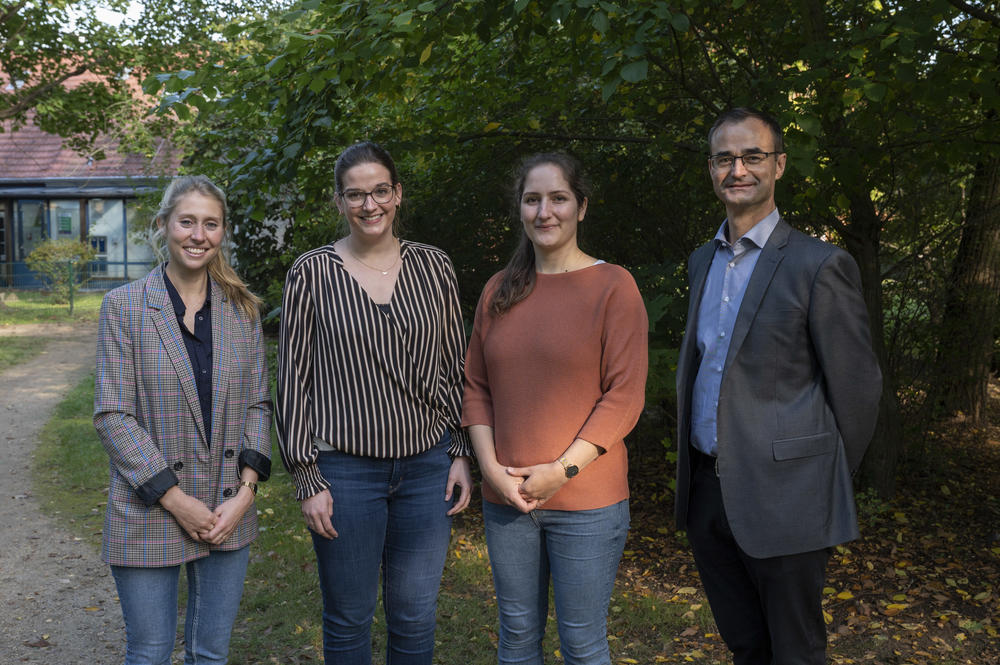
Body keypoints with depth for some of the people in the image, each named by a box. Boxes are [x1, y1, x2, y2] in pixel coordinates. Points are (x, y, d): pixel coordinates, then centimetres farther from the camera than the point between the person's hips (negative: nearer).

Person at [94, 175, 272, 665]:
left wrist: (245, 491, -7)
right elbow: (111, 415, -9)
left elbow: (257, 404, 6)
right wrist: (175, 500, -14)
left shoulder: (242, 308, 4)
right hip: (148, 516, -3)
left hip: (229, 513, 3)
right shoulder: (123, 306, -6)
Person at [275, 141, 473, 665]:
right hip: (345, 470, -2)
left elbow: (456, 367, 9)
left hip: (427, 466, 2)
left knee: (416, 620, 12)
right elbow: (293, 380, -3)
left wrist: (462, 452, 4)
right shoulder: (312, 273, -3)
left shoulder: (432, 266, 4)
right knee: (348, 620, 10)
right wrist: (306, 478, -6)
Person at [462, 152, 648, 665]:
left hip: (587, 501, -4)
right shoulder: (499, 289, 7)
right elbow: (475, 386, 9)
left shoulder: (612, 286, -6)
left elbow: (625, 395, -10)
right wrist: (490, 466, -5)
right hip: (505, 497, 4)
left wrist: (563, 470, -15)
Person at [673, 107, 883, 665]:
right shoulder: (702, 261, 11)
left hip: (780, 494, -6)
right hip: (707, 490, 6)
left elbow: (857, 387, -8)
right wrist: (693, 464, 13)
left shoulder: (819, 265, -11)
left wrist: (829, 486, -1)